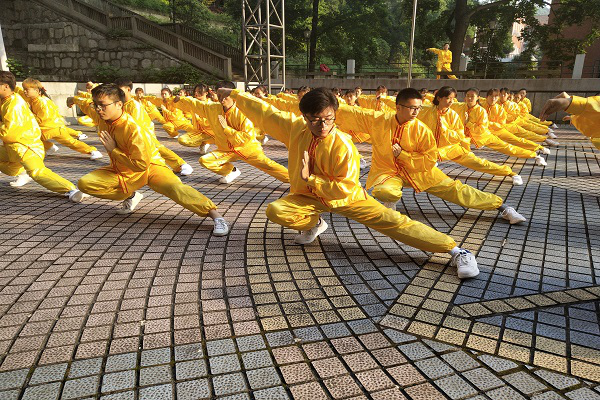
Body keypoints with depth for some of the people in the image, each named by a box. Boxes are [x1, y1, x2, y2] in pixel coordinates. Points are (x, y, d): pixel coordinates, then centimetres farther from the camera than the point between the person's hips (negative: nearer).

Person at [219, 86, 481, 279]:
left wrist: (309, 178, -29)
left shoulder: (342, 145, -27)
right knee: (275, 211, -21)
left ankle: (456, 251, -14)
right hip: (308, 196, 4)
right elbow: (264, 112, -2)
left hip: (346, 197, -4)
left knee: (393, 221, -17)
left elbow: (345, 188, -24)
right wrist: (235, 94, 6)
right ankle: (314, 223, 9)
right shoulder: (295, 128, -14)